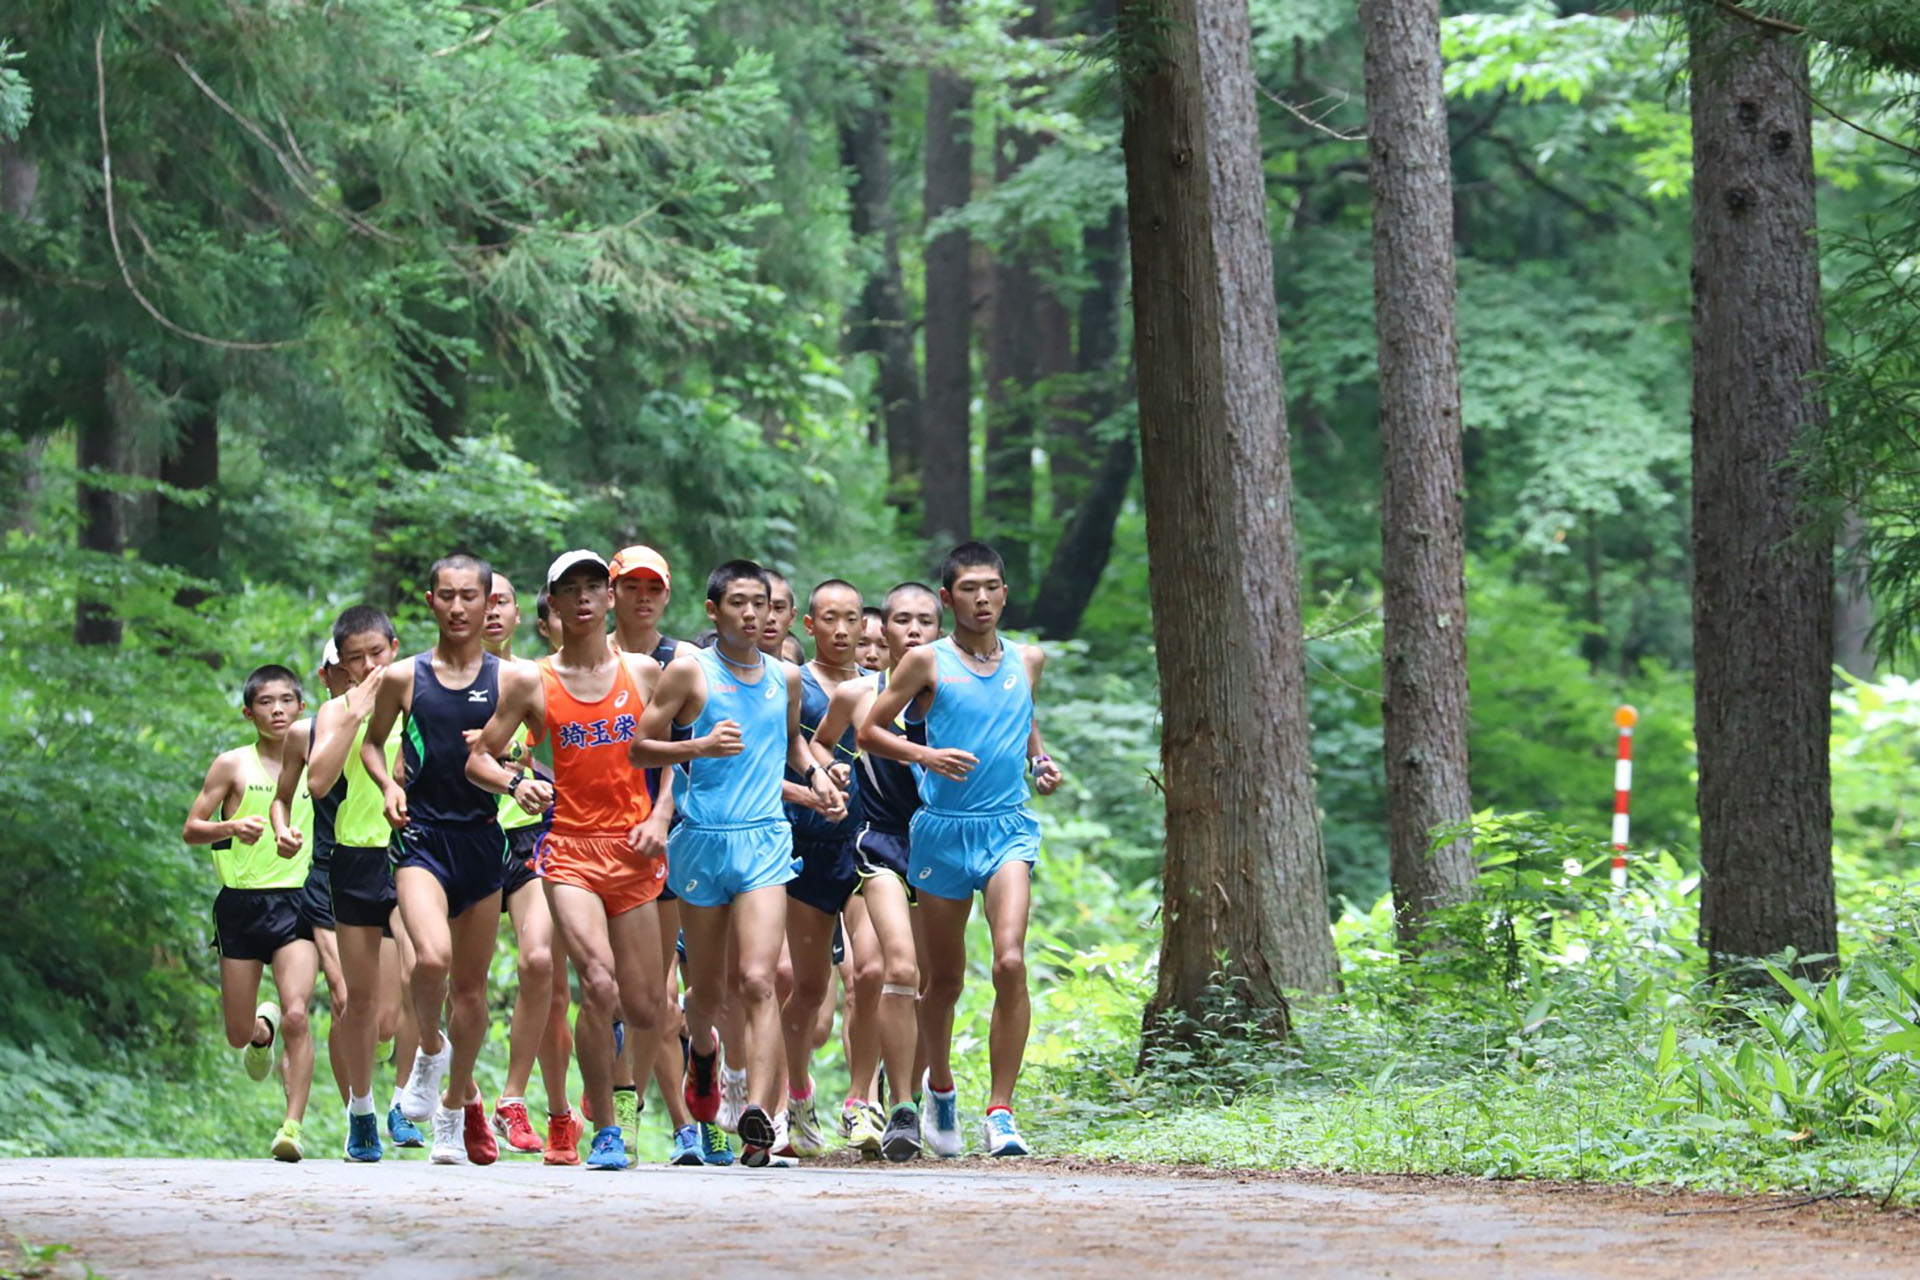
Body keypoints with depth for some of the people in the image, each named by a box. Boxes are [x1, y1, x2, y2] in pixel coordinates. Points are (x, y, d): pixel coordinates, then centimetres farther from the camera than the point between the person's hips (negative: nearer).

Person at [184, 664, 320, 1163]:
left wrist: (304, 842, -4)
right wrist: (231, 828, -19)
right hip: (242, 900, 0)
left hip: (297, 900, 0)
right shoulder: (232, 765, 2)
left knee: (296, 1015, -21)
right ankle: (264, 1028, 45)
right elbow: (190, 829, 1)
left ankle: (294, 1124, -19)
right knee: (239, 1035, 7)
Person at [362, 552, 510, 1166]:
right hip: (422, 837, -2)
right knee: (432, 957, -26)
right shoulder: (404, 678, 3)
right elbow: (372, 741, 18)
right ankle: (430, 1048, 4)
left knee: (470, 984, 8)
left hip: (483, 835, 2)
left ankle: (457, 1103, 26)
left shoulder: (507, 680, 4)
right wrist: (388, 784, -2)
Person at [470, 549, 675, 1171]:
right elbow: (478, 758, 5)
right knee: (599, 983, -22)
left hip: (633, 852, 3)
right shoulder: (531, 682, 2)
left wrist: (660, 818, -1)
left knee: (644, 1012, 3)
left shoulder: (644, 672, 9)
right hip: (570, 847, -3)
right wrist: (515, 784, -15)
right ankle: (606, 1132, -11)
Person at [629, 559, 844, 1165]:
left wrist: (815, 773, 13)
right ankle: (701, 1048, 47)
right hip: (701, 841, -1)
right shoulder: (689, 671, -2)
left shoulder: (785, 678, 10)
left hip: (764, 842, 1)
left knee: (758, 981, -16)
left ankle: (757, 1115, -25)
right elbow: (638, 750, -2)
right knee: (708, 990, 11)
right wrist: (699, 746, -18)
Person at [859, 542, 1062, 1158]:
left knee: (1011, 962, -19)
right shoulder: (928, 661, -1)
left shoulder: (1027, 660, 10)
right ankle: (940, 1088, 35)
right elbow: (869, 730, 2)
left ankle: (1001, 1109, -15)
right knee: (944, 979, 9)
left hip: (1008, 829, 1)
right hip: (943, 829, -1)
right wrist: (924, 755, -15)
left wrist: (1040, 761, 10)